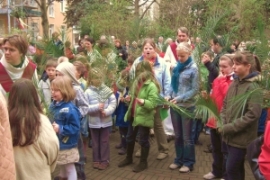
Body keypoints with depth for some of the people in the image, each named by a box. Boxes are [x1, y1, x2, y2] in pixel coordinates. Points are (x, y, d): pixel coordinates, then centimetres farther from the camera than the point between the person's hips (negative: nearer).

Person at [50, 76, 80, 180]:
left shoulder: (70, 109, -26)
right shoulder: (53, 105, 0)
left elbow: (75, 128, -25)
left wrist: (60, 129, -29)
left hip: (67, 145, -8)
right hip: (57, 144, 8)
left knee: (69, 168, 8)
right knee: (62, 166, 28)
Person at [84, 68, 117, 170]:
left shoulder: (107, 90, -5)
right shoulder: (88, 92, -8)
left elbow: (113, 103, -7)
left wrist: (107, 111, -21)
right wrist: (97, 107, -21)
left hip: (106, 120, 0)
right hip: (94, 121, 0)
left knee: (104, 141, 12)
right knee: (95, 142, 14)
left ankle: (105, 160, 24)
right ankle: (96, 160, 29)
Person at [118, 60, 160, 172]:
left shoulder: (152, 86, -18)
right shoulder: (137, 82, 7)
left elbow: (153, 103, -24)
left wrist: (143, 102, -39)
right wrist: (130, 98, 2)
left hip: (144, 117, -8)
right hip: (133, 115, 9)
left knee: (143, 140, 5)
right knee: (130, 138, 20)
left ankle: (143, 162, 22)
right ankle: (128, 158, 38)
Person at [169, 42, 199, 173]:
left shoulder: (193, 68, -9)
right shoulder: (176, 66, 5)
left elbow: (195, 89, -13)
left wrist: (180, 98, -21)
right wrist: (169, 96, -4)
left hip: (187, 106, -5)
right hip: (175, 106, 5)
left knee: (187, 136, 7)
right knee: (177, 135, 15)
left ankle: (188, 162, 20)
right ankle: (179, 159, 29)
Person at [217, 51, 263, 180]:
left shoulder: (253, 87, -15)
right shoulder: (234, 83, 8)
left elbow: (253, 114, -20)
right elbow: (225, 105, 12)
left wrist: (229, 128, -18)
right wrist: (222, 124, -4)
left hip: (242, 137, -7)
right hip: (230, 135, 7)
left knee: (231, 168, -2)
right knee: (237, 168, 19)